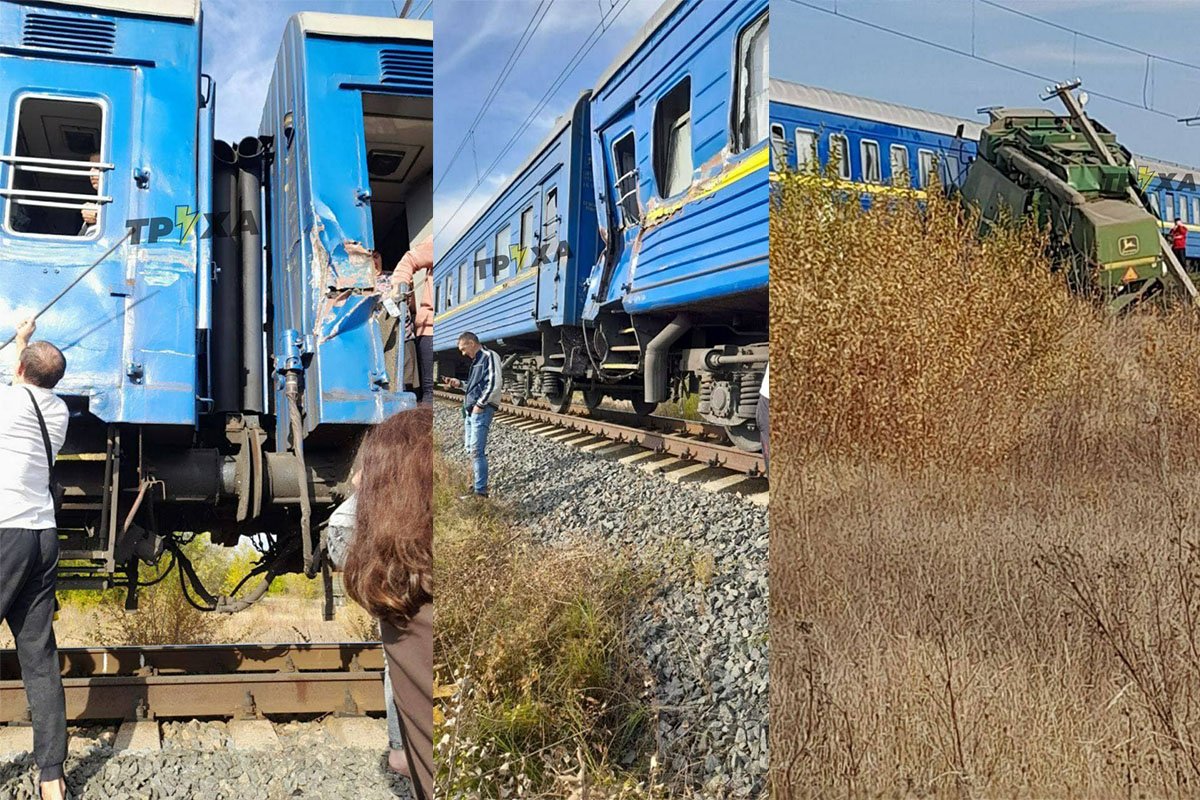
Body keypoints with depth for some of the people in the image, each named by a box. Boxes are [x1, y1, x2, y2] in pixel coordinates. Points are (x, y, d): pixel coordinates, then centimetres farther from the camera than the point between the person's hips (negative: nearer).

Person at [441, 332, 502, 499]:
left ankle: (480, 491, -10)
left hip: (482, 410, -10)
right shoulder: (476, 360, 21)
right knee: (471, 449, 11)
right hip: (470, 410, 10)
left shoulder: (489, 356, -7)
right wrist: (459, 384, 14)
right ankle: (479, 484, 20)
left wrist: (480, 404, -17)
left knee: (476, 451, -12)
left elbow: (495, 383, -18)